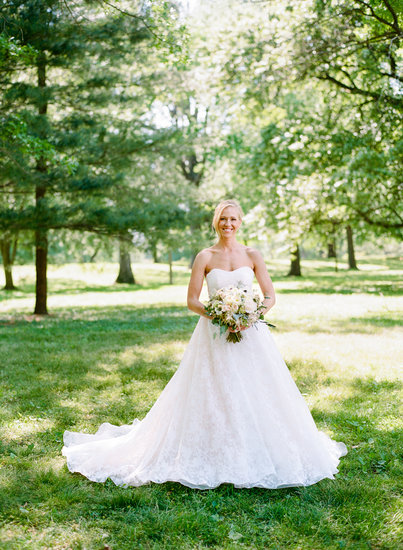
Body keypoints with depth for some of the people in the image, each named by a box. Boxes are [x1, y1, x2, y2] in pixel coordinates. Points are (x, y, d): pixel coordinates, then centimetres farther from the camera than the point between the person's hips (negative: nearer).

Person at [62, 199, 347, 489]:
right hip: (215, 335, -1)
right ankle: (214, 458, 13)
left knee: (256, 396, 2)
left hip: (250, 333, 1)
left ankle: (253, 457, 19)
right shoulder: (205, 257, 1)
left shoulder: (252, 255, 4)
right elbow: (192, 300, 0)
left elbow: (270, 296, 4)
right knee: (212, 398, -1)